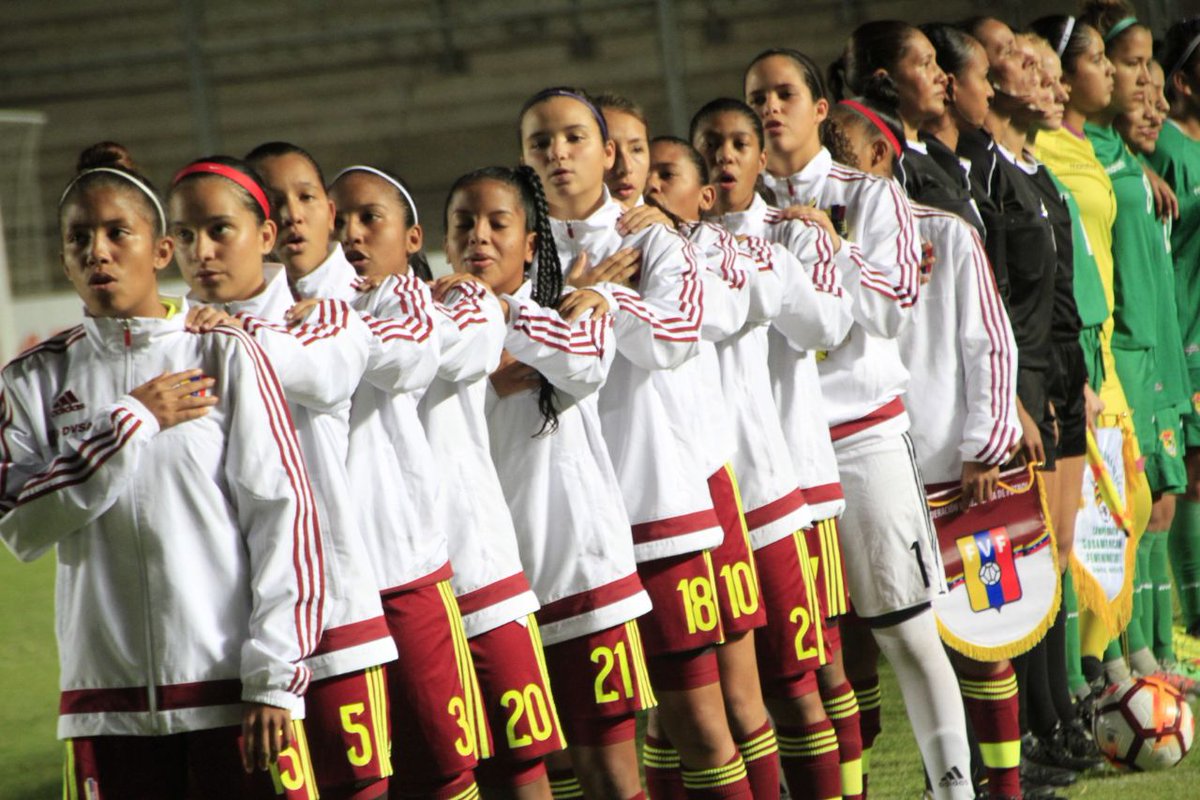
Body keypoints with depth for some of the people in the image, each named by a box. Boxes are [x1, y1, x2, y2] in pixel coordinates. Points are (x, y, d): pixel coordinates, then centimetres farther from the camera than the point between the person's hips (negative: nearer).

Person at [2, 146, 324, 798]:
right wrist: (131, 423, -9)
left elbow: (283, 511, -3)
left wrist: (276, 676, -9)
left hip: (232, 687, -2)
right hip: (108, 700, 2)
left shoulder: (224, 355, 0)